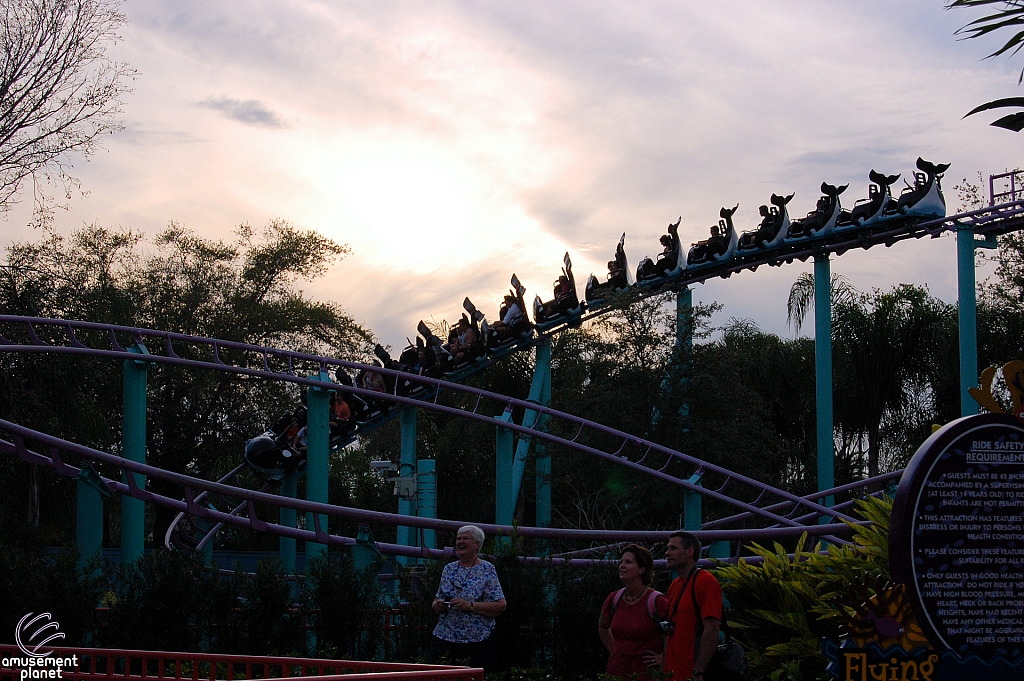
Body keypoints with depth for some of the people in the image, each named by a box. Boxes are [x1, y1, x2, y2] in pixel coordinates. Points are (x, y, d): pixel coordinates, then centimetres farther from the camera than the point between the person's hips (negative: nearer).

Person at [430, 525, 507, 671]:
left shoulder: (487, 570, -1)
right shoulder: (449, 569, 15)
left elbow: (500, 606, -8)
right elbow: (436, 600, 21)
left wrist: (469, 606, -17)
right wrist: (437, 605, -3)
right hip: (444, 637, 4)